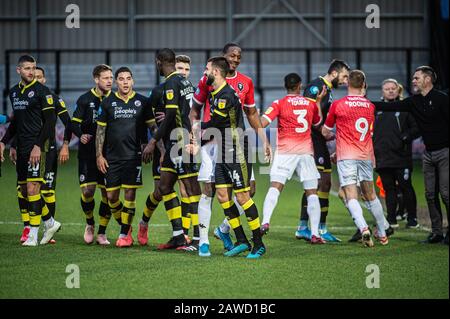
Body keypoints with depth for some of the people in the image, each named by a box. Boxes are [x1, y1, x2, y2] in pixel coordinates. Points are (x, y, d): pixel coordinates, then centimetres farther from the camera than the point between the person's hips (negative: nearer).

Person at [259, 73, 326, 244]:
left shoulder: (279, 103, 1)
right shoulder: (311, 104, 12)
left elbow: (262, 123, -10)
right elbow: (318, 123, 28)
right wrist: (319, 101, 31)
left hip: (285, 151, -2)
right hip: (306, 151, 2)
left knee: (275, 187, -5)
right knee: (312, 193, 4)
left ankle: (266, 222, -26)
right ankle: (315, 234, -2)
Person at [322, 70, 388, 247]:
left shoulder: (338, 105, -5)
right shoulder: (370, 106, 7)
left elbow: (325, 132, 7)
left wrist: (332, 136, 30)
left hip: (346, 157, -4)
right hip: (366, 157, 4)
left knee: (351, 197, -8)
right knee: (371, 196, 16)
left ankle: (363, 228, -29)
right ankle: (382, 234, 22)